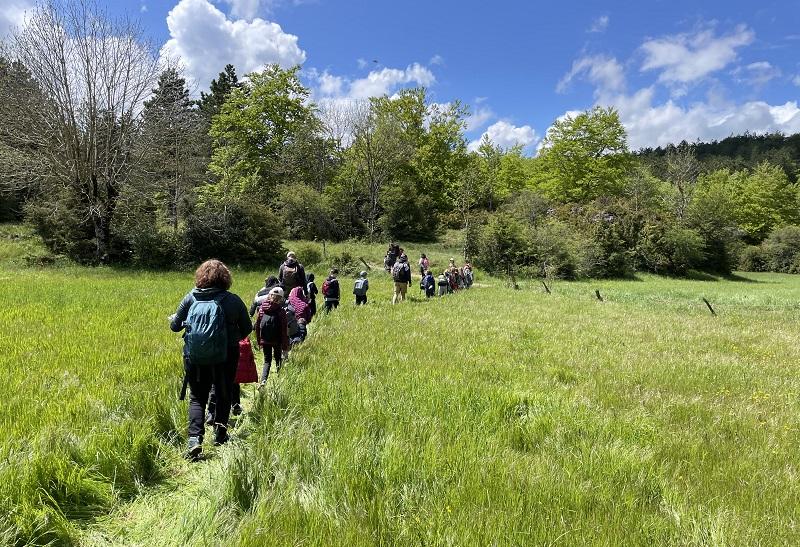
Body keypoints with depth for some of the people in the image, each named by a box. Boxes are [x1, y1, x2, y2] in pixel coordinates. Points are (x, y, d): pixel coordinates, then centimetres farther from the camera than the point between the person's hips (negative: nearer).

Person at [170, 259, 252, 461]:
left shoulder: (191, 297, -5)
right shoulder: (233, 300, -8)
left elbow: (175, 326, 2)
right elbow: (246, 329, 1)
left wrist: (174, 318, 25)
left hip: (194, 357, 1)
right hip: (225, 357, -1)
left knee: (197, 397, 11)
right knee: (223, 394, 20)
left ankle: (195, 439, -3)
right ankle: (220, 432, 21)